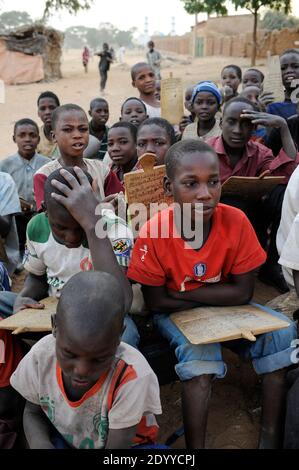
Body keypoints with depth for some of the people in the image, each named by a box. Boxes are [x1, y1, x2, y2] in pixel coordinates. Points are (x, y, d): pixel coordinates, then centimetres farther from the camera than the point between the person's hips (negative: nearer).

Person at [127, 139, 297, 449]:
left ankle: (270, 437, -6)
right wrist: (213, 296, -17)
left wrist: (186, 294, -19)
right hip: (174, 313, -3)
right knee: (199, 349, -32)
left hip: (225, 307, 3)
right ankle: (195, 446, -16)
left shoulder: (236, 221, -20)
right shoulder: (153, 234, -24)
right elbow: (156, 302, -15)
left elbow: (243, 292, -16)